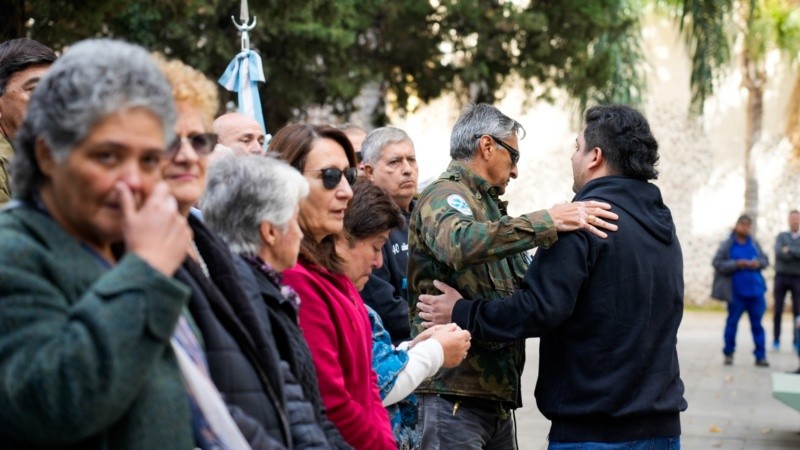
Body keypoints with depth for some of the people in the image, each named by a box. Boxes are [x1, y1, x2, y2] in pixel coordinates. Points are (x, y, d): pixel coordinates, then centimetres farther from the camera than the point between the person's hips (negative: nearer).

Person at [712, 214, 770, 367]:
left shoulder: (754, 244, 6)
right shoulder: (727, 245, -4)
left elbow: (765, 260, 14)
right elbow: (717, 263, -9)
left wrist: (758, 263, -8)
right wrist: (736, 264, -18)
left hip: (756, 291, 3)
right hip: (736, 293, -3)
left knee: (757, 324, 6)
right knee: (732, 323, 5)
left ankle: (760, 356, 11)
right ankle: (728, 354, 18)